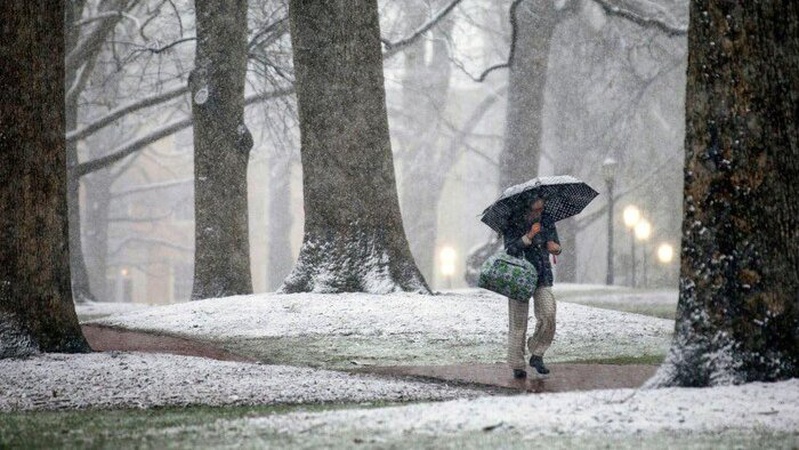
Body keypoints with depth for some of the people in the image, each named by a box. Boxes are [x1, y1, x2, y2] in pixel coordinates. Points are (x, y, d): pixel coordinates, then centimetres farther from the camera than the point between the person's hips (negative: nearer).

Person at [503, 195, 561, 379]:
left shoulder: (546, 221, 6)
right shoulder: (513, 224, -7)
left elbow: (555, 244, 10)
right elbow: (510, 249, -18)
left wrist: (555, 247, -14)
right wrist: (529, 237, -29)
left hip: (542, 276, 3)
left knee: (548, 315, -15)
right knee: (518, 323, -2)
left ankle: (537, 355, 2)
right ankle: (517, 366, 8)